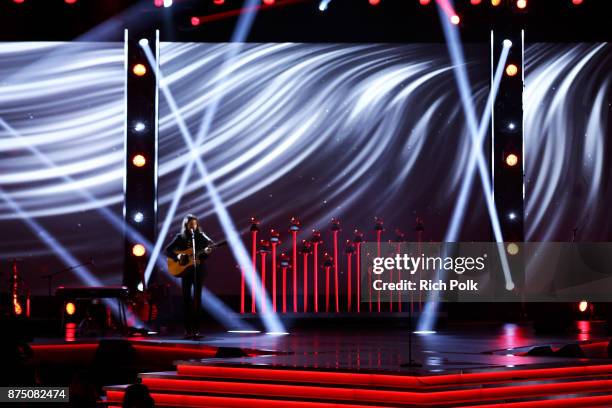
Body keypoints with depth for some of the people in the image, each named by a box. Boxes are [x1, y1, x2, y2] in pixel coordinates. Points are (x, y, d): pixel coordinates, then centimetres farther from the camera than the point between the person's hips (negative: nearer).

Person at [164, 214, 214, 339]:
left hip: (198, 270, -1)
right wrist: (177, 256, -13)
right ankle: (188, 329, 3)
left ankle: (196, 329, -4)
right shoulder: (180, 237, 4)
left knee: (197, 298, -4)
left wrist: (207, 251, -26)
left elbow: (211, 245, -4)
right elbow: (168, 250, 3)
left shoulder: (201, 236, 4)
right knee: (186, 299, 1)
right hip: (185, 271, 1)